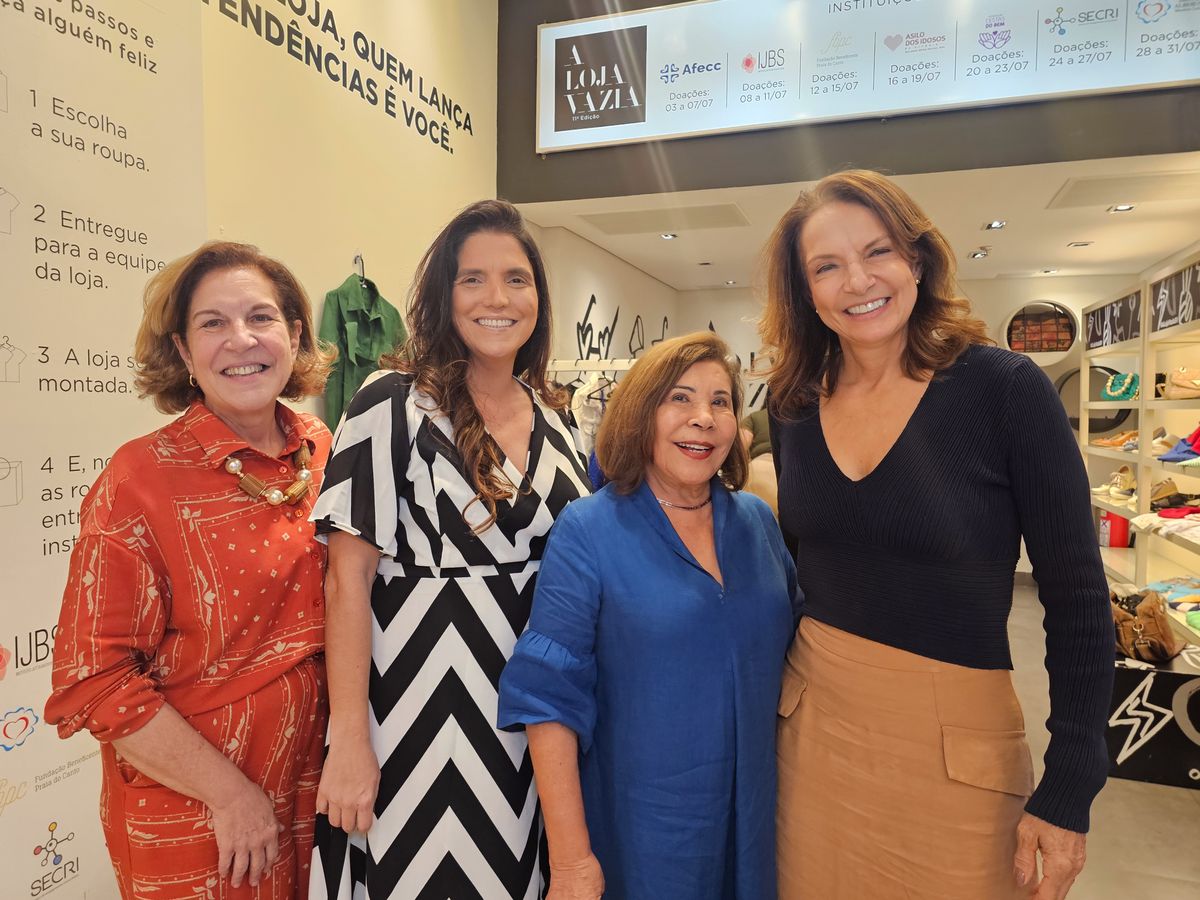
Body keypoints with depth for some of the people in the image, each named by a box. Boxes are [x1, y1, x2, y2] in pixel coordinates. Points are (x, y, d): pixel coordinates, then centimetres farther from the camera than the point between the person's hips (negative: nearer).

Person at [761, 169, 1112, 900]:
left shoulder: (1006, 389, -13)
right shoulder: (795, 405, -1)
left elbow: (1077, 597, -9)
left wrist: (1069, 790, -9)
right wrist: (772, 686, 12)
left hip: (956, 740, -3)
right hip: (810, 722, 4)